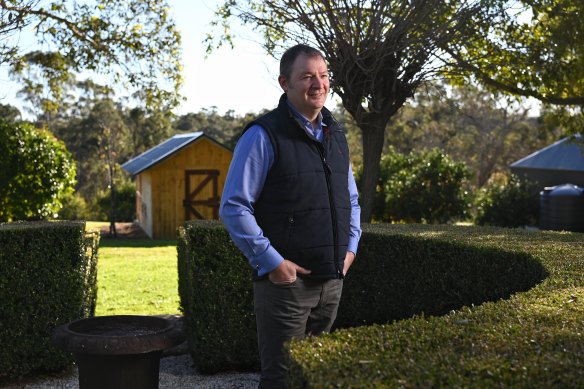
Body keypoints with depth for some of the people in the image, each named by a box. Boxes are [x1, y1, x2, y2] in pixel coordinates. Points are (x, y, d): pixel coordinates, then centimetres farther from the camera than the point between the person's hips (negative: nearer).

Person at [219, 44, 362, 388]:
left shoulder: (335, 134, 11)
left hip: (333, 280, 7)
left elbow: (351, 199, 22)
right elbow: (234, 207, -15)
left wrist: (351, 246, 9)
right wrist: (272, 262, -17)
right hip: (286, 281, -7)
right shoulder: (264, 136, -11)